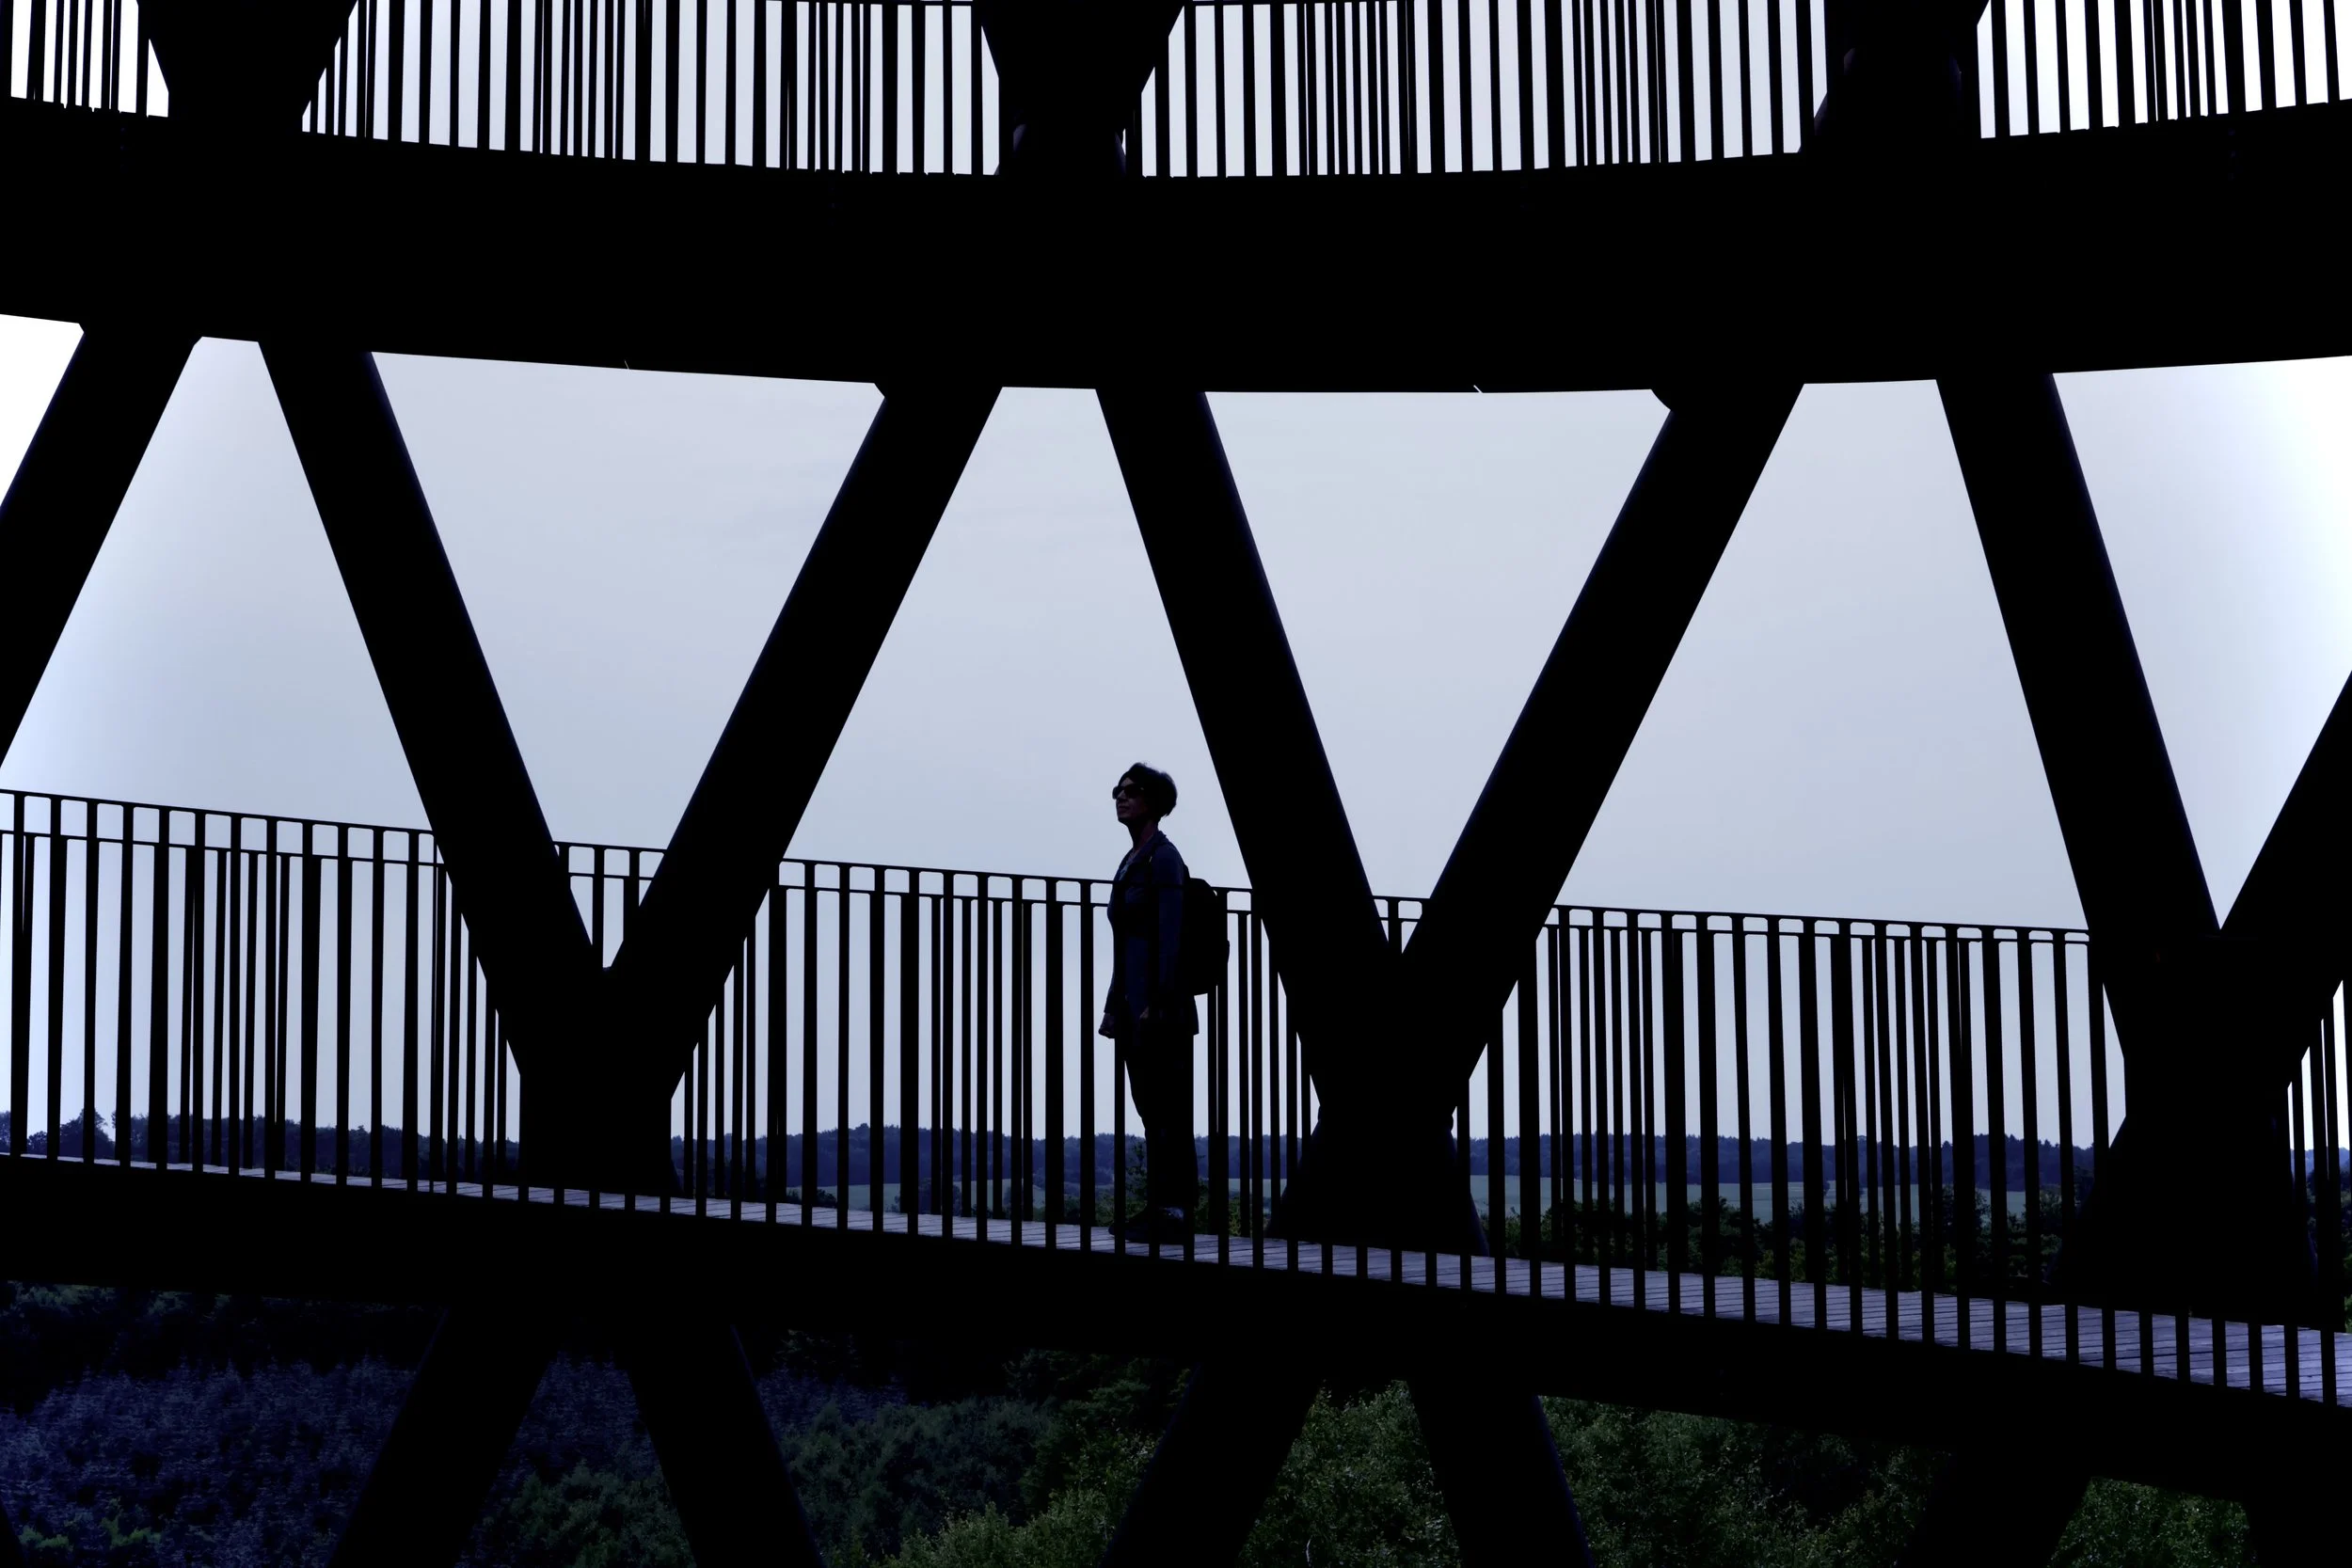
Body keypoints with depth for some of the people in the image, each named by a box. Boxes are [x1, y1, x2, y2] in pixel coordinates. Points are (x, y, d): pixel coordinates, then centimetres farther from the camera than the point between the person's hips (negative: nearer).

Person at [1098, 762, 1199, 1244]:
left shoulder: (1163, 858, -10)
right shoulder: (1133, 860, 17)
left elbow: (1171, 935, -16)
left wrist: (1157, 1004, -20)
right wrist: (1116, 1002, 17)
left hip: (1159, 1006, -9)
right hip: (1134, 1005, 9)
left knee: (1166, 1109, -7)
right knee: (1152, 1109, 10)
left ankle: (1172, 1209, -5)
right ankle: (1161, 1208, 13)